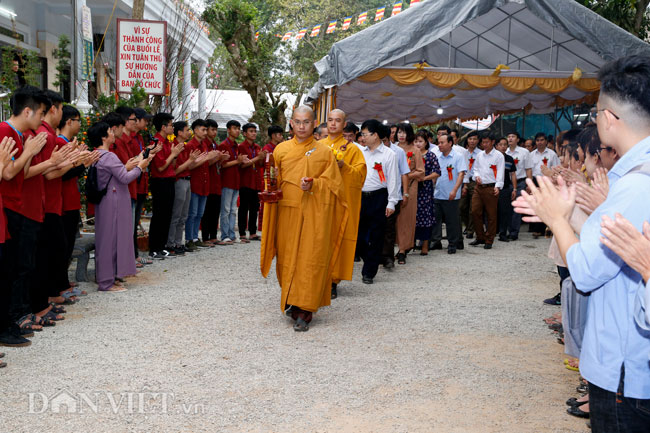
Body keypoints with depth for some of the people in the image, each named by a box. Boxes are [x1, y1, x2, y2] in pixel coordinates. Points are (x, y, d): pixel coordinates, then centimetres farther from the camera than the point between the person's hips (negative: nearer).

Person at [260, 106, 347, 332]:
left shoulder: (324, 152, 4)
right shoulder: (281, 150, 10)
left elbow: (333, 183, 2)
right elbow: (274, 182, 13)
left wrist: (313, 185, -15)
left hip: (315, 213, -2)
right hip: (288, 211, 2)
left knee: (311, 259, -6)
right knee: (288, 258, 5)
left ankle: (304, 310, -4)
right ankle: (291, 301, 23)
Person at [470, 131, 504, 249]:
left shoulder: (498, 156, -2)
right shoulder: (480, 155, 14)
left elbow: (500, 173, -8)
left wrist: (497, 186, -20)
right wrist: (476, 176, 0)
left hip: (491, 188, -5)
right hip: (479, 187, 5)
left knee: (491, 215, 0)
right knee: (475, 212, 2)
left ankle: (489, 241, 9)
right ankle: (480, 237, 16)